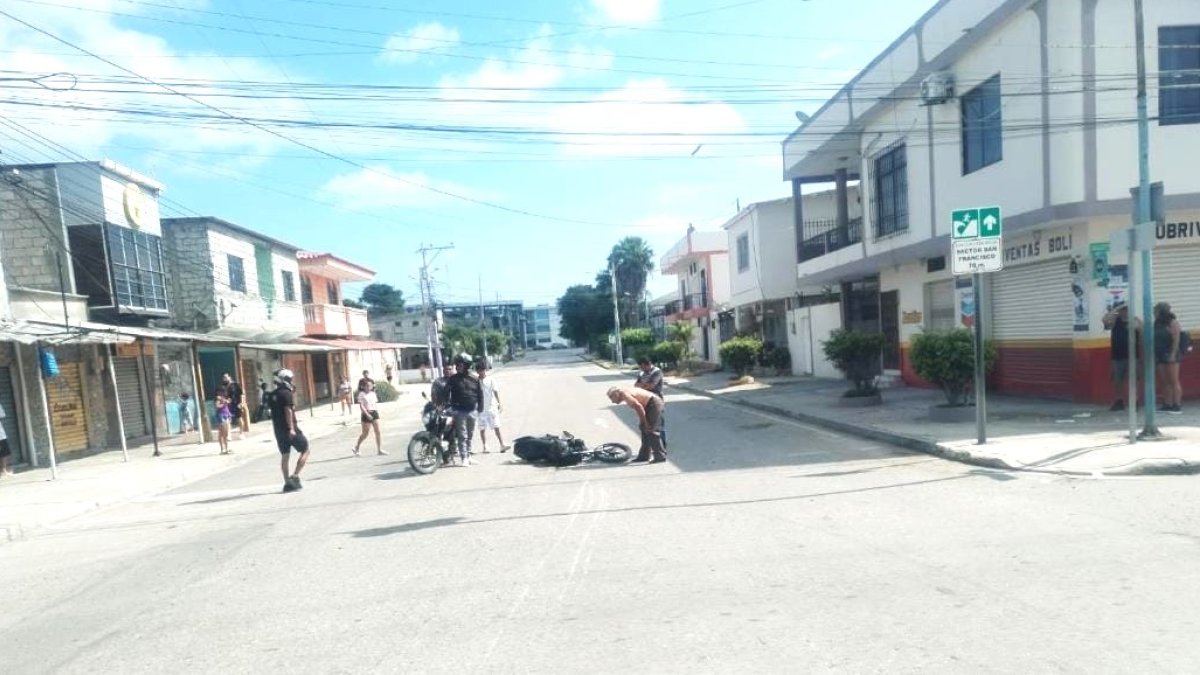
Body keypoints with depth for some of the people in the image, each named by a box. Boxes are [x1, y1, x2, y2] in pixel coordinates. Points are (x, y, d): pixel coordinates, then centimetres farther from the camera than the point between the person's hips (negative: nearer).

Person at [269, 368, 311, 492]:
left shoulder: (274, 395, 13)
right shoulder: (286, 393, -13)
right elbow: (288, 411, -20)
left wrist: (293, 394, 18)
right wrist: (291, 428, -23)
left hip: (278, 430, 8)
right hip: (289, 428, -8)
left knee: (285, 455, 10)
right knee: (305, 450, 3)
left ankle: (287, 482, 11)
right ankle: (295, 476, -5)